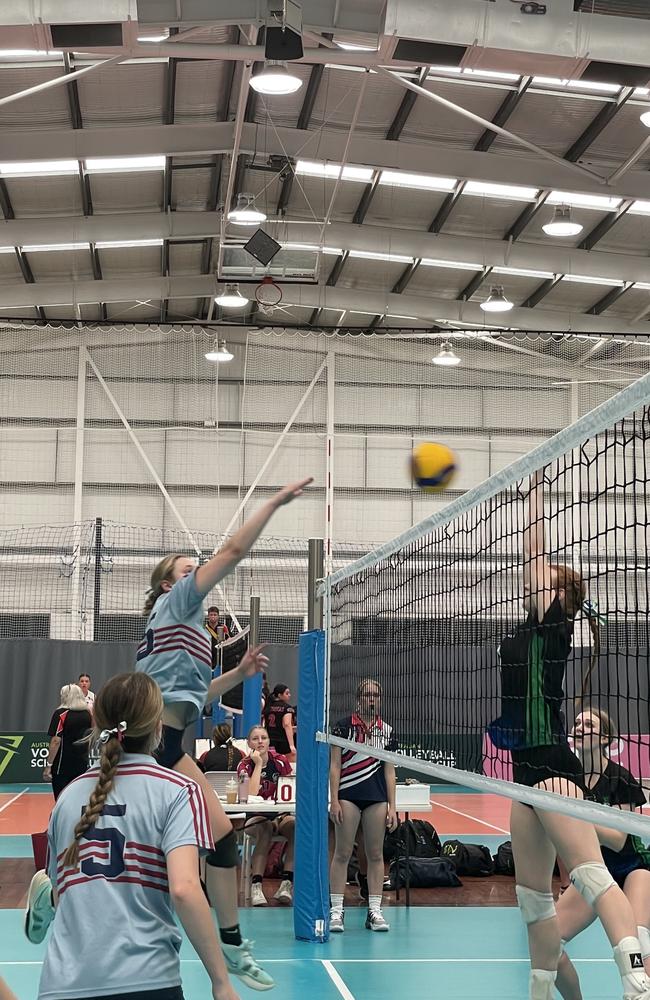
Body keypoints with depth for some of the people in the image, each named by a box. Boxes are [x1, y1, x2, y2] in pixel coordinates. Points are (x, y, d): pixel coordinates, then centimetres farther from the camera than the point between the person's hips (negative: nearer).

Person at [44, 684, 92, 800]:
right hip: (82, 765, 5)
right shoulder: (88, 714, 5)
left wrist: (48, 765, -16)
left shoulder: (61, 714, -11)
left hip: (63, 766, -5)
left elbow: (56, 741, -17)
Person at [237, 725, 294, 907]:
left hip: (280, 816, 2)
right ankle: (256, 886, -40)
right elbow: (250, 794, -18)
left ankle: (287, 883, -34)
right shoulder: (245, 765, -2)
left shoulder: (280, 761, 4)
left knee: (295, 825, -31)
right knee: (265, 828, -37)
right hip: (255, 818, -2)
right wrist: (258, 764, -15)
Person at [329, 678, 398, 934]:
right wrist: (334, 800, -8)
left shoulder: (387, 731, 10)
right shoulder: (343, 726, 0)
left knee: (375, 854, 4)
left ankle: (374, 911, 9)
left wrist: (392, 806, 6)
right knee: (342, 853, -2)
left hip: (377, 797, 3)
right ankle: (336, 910, 2)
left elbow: (389, 771, 11)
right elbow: (335, 766, -1)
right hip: (348, 795, -3)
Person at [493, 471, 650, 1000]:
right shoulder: (530, 629, 16)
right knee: (534, 897, 12)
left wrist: (536, 491, 2)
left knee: (589, 872, -24)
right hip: (527, 769, 9)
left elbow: (535, 553, -4)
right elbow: (533, 558, 20)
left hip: (553, 765, -9)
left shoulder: (555, 624, -4)